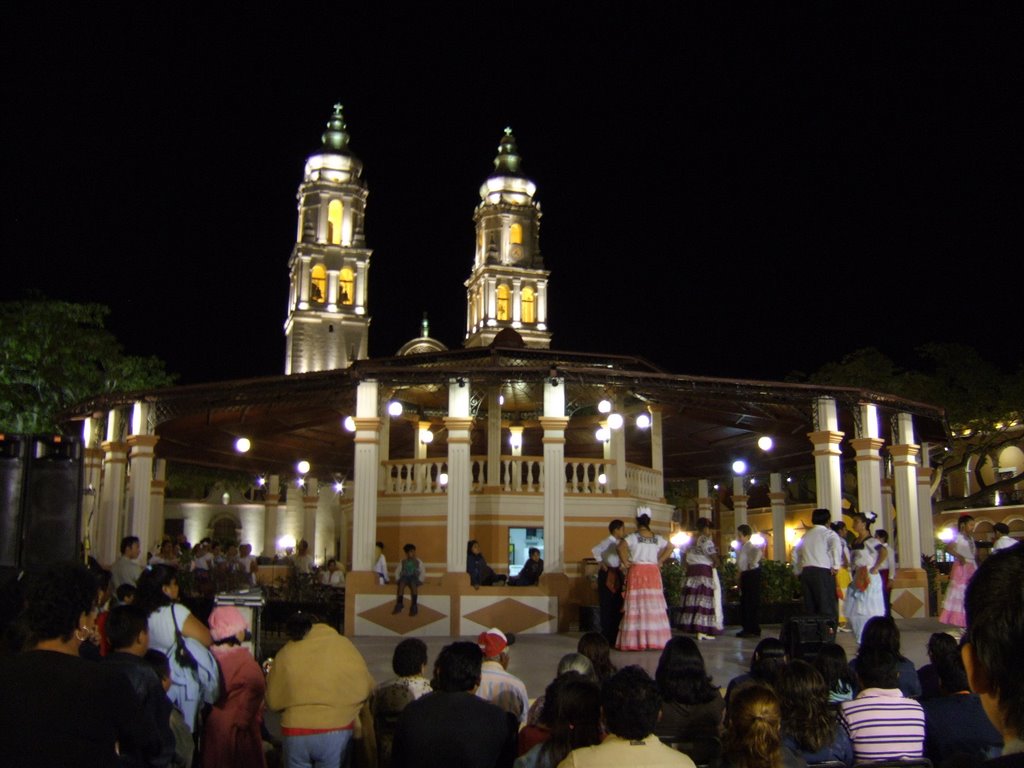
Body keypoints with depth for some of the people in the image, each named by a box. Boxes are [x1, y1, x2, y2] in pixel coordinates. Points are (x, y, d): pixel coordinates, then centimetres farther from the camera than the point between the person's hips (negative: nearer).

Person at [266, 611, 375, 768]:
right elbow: (365, 686, -1)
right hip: (336, 731, -1)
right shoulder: (342, 645, -3)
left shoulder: (285, 654, 0)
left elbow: (273, 701, 5)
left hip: (295, 732, 1)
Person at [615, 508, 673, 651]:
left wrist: (626, 563, -8)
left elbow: (621, 547, -19)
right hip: (653, 572, 3)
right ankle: (655, 638, 7)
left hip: (637, 571, -3)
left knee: (637, 605, -4)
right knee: (653, 604, 6)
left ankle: (636, 640, -6)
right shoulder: (657, 538, 8)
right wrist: (660, 561, 10)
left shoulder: (634, 537, -6)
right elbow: (670, 547, 12)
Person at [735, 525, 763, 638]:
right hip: (745, 575, 10)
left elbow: (759, 552, -35)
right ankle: (747, 628, 20)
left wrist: (753, 564, -26)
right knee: (744, 603, 13)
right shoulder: (742, 547, 15)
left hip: (752, 574, -10)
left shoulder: (750, 546, -13)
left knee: (751, 603, -6)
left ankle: (754, 630, -1)